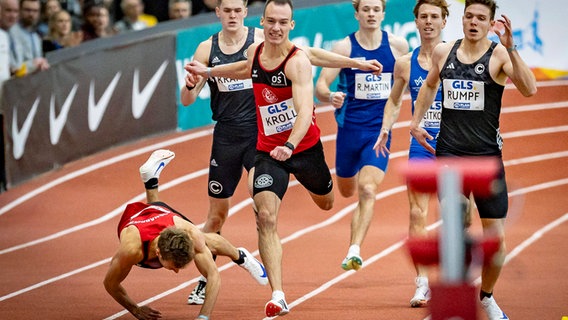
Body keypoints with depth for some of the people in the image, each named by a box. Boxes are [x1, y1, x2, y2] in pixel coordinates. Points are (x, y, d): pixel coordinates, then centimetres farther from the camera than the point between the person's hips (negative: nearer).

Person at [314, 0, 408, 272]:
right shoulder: (344, 47, -6)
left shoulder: (397, 45, -1)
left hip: (380, 129, -1)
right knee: (347, 191, 16)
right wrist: (330, 96, -32)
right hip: (350, 127, 1)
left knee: (368, 189, -20)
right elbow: (320, 86, -10)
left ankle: (354, 250, -24)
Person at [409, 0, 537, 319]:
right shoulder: (443, 52, 6)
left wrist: (510, 48, -31)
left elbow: (529, 89, -25)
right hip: (449, 153, 2)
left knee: (496, 237, 1)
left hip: (487, 155, -2)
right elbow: (430, 85, 28)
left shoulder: (499, 55, -7)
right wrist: (416, 121, 21)